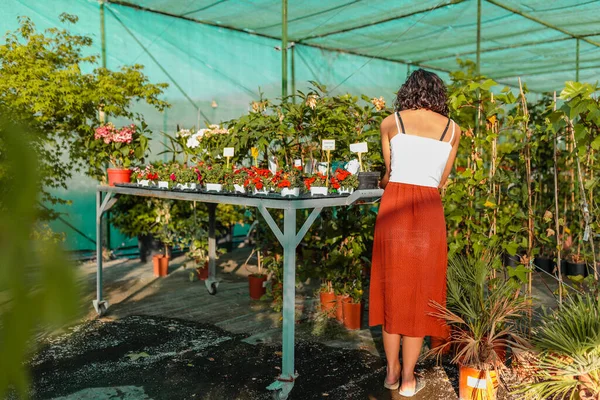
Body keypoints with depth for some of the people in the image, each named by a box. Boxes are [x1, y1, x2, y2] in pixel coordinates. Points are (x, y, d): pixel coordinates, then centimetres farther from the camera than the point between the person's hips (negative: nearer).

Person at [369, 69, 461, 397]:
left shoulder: (390, 123, 6)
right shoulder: (453, 129, 10)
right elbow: (440, 182, 13)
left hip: (393, 208, 0)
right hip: (428, 212, 0)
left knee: (392, 288, 12)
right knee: (418, 293, 9)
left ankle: (392, 372, 23)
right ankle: (408, 379, 19)